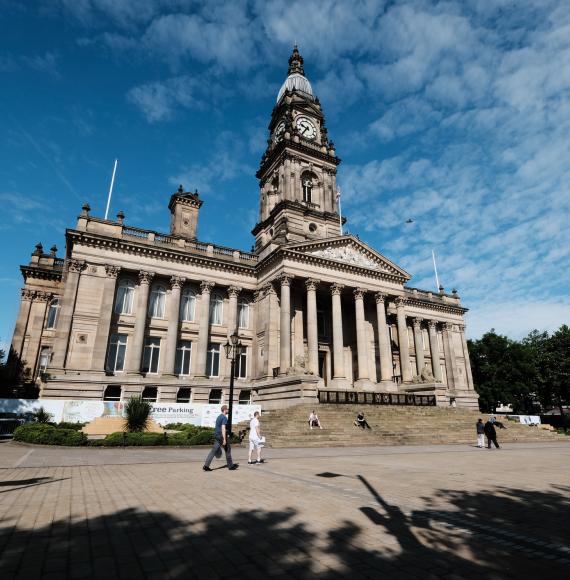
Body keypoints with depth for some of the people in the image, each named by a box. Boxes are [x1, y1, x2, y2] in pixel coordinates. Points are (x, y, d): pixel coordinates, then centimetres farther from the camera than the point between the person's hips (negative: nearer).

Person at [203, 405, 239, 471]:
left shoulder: (219, 417, 16)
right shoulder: (224, 417, -14)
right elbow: (223, 428, -23)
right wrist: (224, 439, -24)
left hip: (216, 435, 8)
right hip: (222, 436, -8)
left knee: (214, 451, 4)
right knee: (228, 450, 7)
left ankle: (206, 465, -5)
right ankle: (230, 466, 17)